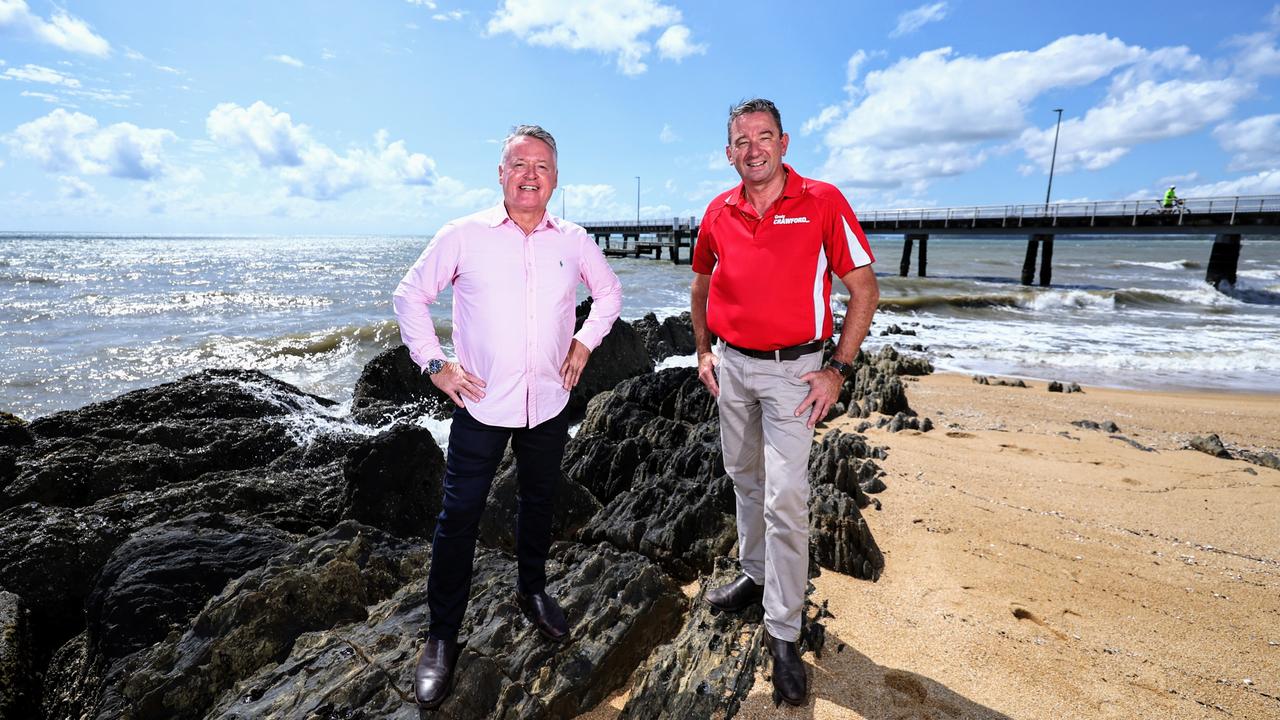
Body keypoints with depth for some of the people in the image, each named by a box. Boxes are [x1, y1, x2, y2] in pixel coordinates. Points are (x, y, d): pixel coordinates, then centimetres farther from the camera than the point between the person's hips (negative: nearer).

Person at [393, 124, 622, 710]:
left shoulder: (574, 242, 2)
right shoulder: (463, 236, -6)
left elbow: (609, 292, 18)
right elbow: (410, 295, 2)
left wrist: (585, 341, 6)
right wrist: (434, 362, -6)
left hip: (549, 404, 3)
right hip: (481, 404, -2)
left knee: (539, 503, 18)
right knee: (459, 517, 2)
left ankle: (532, 591, 42)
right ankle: (442, 636, 20)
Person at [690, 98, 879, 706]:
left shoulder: (823, 202, -9)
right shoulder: (719, 213, 3)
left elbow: (864, 288, -6)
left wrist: (838, 369, -11)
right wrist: (704, 352, 10)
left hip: (791, 369, -5)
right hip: (730, 365, 5)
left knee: (785, 500, -7)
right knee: (744, 478, 19)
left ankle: (783, 634, 7)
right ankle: (755, 574, 41)